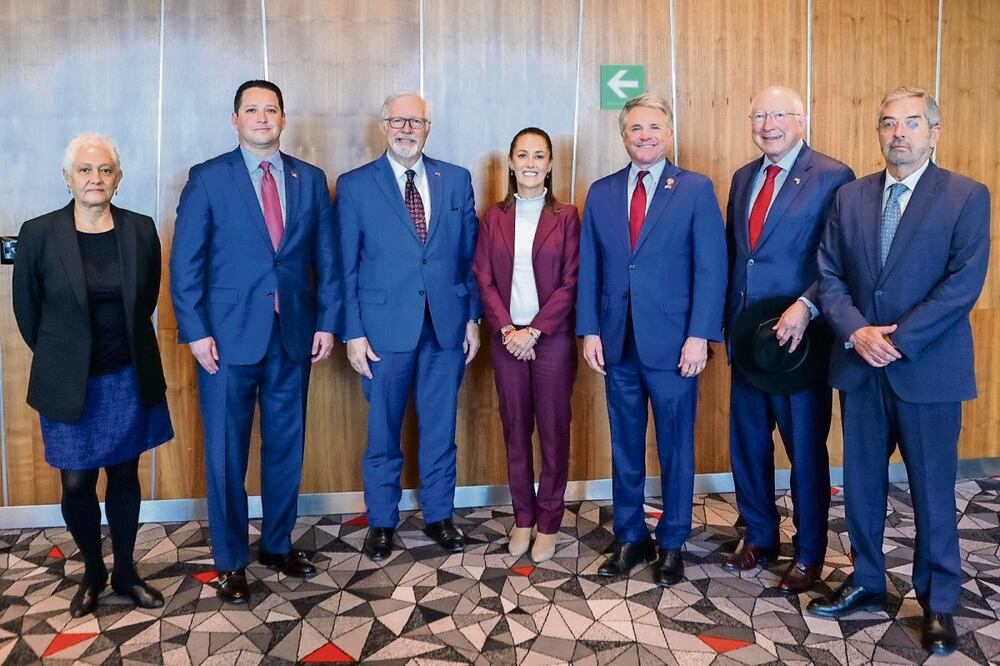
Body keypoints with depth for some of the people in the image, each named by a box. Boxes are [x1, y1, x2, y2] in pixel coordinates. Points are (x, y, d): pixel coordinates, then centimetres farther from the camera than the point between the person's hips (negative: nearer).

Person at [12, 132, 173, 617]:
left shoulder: (141, 230, -3)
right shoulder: (38, 234, -8)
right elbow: (27, 309, 2)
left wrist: (128, 346, 13)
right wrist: (59, 358, 10)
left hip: (128, 379, 2)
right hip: (70, 382, -1)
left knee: (124, 476, 12)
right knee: (76, 485, 7)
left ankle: (124, 572, 30)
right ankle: (92, 573, 31)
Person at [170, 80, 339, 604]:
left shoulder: (311, 179, 8)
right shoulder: (208, 179, 0)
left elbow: (326, 258, 9)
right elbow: (185, 262, -3)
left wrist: (326, 321, 3)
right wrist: (196, 332, -9)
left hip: (294, 335, 3)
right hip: (229, 337, -3)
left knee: (286, 447, 12)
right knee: (226, 453, 5)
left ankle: (278, 544, 30)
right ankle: (230, 560, 21)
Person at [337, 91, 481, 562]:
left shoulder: (456, 180, 7)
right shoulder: (354, 186, 1)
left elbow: (471, 254, 9)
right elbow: (346, 267, -1)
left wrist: (473, 316, 4)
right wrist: (353, 332, -6)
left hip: (446, 325, 2)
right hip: (385, 327, -2)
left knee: (440, 428, 12)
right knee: (383, 431, 10)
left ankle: (438, 515, 29)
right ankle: (381, 522, 27)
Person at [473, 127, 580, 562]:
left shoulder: (565, 216, -1)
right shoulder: (494, 217, 6)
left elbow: (570, 283, -6)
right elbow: (484, 279, 2)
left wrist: (532, 331, -12)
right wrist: (507, 330, -10)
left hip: (552, 337, -2)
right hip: (507, 337, 2)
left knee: (554, 430, 4)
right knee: (515, 430, 9)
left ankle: (548, 522, 19)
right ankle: (522, 517, 24)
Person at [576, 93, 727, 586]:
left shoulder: (696, 189, -2)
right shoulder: (601, 193, 8)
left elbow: (711, 267, -7)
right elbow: (588, 268, 8)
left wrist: (699, 336, -13)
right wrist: (589, 331, 1)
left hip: (673, 342, -3)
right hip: (617, 343, 3)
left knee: (675, 447, 9)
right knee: (625, 446, 13)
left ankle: (672, 544, 25)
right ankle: (629, 538, 28)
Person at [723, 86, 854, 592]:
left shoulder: (833, 178, -8)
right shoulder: (743, 178, 12)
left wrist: (805, 307, -25)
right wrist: (728, 319, 9)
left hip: (798, 336, -6)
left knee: (806, 447, 7)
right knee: (747, 441, 14)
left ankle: (808, 553, 24)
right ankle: (759, 538, 33)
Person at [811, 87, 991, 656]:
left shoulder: (967, 197, -2)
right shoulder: (850, 197, 8)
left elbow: (964, 284, -11)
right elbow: (829, 275, 3)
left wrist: (898, 340, -16)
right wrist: (856, 332, -12)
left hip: (928, 369, -3)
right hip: (860, 367, 4)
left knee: (933, 491, 7)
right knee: (861, 484, 12)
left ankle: (939, 604, 24)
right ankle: (868, 584, 29)